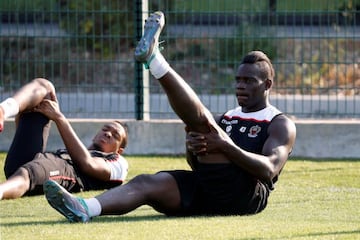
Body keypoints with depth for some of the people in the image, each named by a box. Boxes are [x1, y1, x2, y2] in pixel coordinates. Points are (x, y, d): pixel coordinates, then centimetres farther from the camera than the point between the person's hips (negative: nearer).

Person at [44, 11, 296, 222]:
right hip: (203, 192, 6)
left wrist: (228, 147, -22)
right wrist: (192, 150, 0)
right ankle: (85, 208, -50)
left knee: (202, 121, -22)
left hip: (244, 195, -5)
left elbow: (268, 170, -9)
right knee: (146, 183, -24)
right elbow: (199, 166, 25)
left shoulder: (281, 125, 10)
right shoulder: (227, 117, 32)